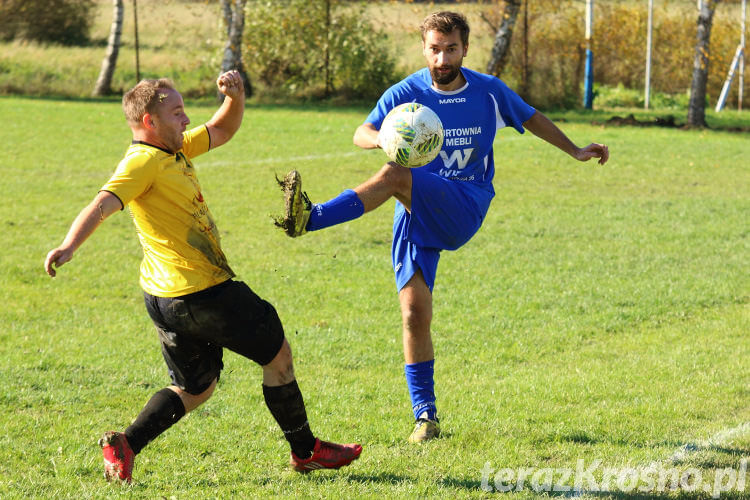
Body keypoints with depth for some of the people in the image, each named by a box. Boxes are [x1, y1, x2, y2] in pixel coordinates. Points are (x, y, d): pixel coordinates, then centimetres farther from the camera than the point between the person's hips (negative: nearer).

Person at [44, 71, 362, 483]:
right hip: (201, 292, -10)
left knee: (195, 389, 17)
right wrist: (69, 245, -46)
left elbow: (223, 130, 25)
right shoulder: (143, 162, -16)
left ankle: (124, 445, 2)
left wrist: (235, 96, 4)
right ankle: (306, 451, 20)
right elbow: (103, 205, -30)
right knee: (278, 355, 7)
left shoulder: (176, 150, 12)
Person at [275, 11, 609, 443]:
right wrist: (384, 138, -36)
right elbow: (361, 133, -12)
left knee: (393, 177, -32)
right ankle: (426, 416, 2)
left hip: (464, 208, -1)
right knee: (414, 313, -9)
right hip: (418, 216, 2)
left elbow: (531, 118, 24)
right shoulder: (405, 93, 0)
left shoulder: (489, 92, 6)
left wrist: (575, 152, 24)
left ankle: (309, 218, -44)